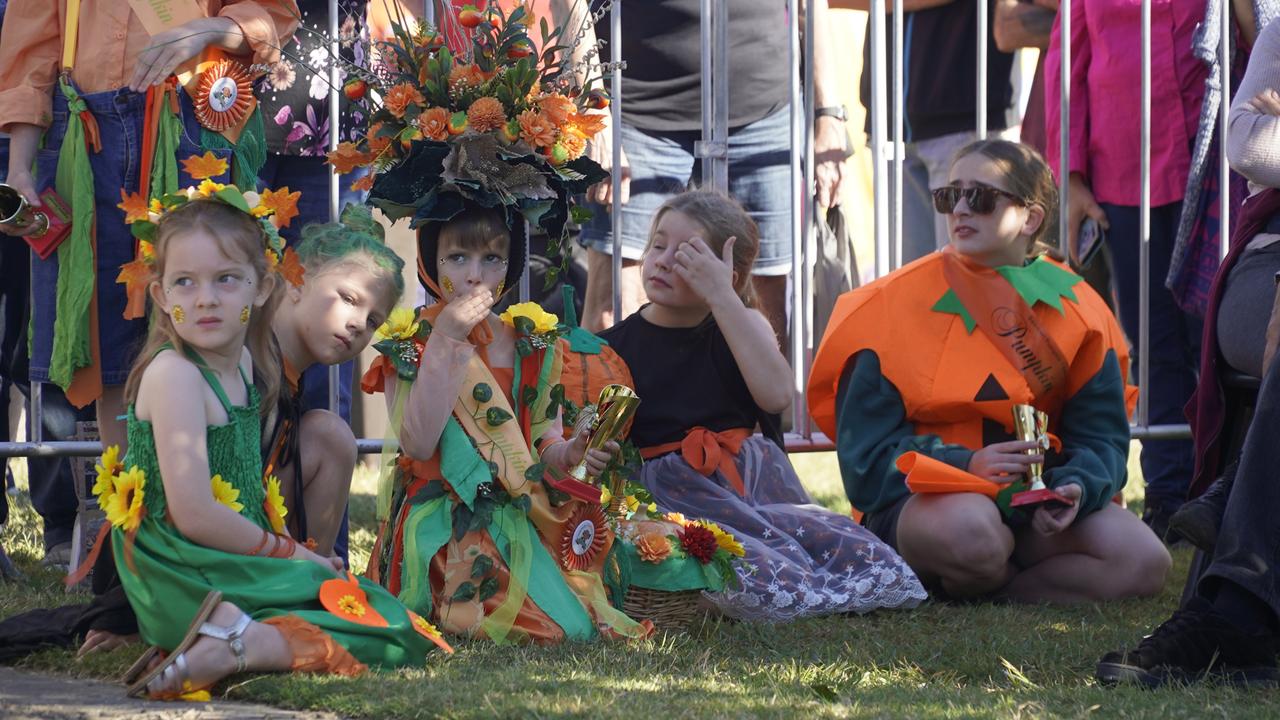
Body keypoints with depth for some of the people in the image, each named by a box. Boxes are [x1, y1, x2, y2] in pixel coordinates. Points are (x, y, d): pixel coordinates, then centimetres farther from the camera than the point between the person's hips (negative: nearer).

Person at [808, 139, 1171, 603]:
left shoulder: (1074, 310, 6)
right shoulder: (898, 304, -1)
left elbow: (1100, 435, 5)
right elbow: (866, 455, -5)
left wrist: (1075, 486, -19)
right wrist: (966, 465, -20)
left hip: (1033, 501, 3)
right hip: (923, 498, -3)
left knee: (1144, 562, -22)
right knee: (970, 528, -40)